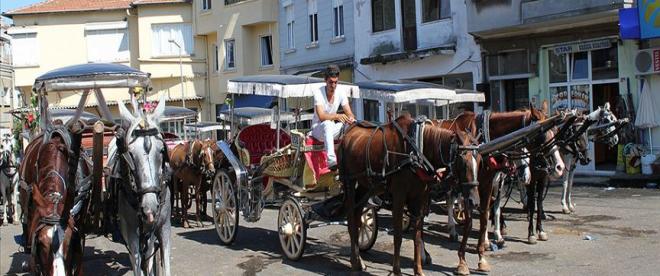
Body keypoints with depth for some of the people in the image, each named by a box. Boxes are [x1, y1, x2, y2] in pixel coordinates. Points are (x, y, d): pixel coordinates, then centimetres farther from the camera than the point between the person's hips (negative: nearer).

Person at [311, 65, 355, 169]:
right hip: (318, 128, -5)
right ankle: (331, 160, -56)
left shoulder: (341, 93, -3)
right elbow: (321, 116, -28)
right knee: (328, 124, -40)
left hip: (331, 129, 5)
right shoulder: (318, 93, -17)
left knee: (350, 124, -23)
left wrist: (351, 119, -31)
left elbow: (349, 113, -6)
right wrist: (337, 116, -45)